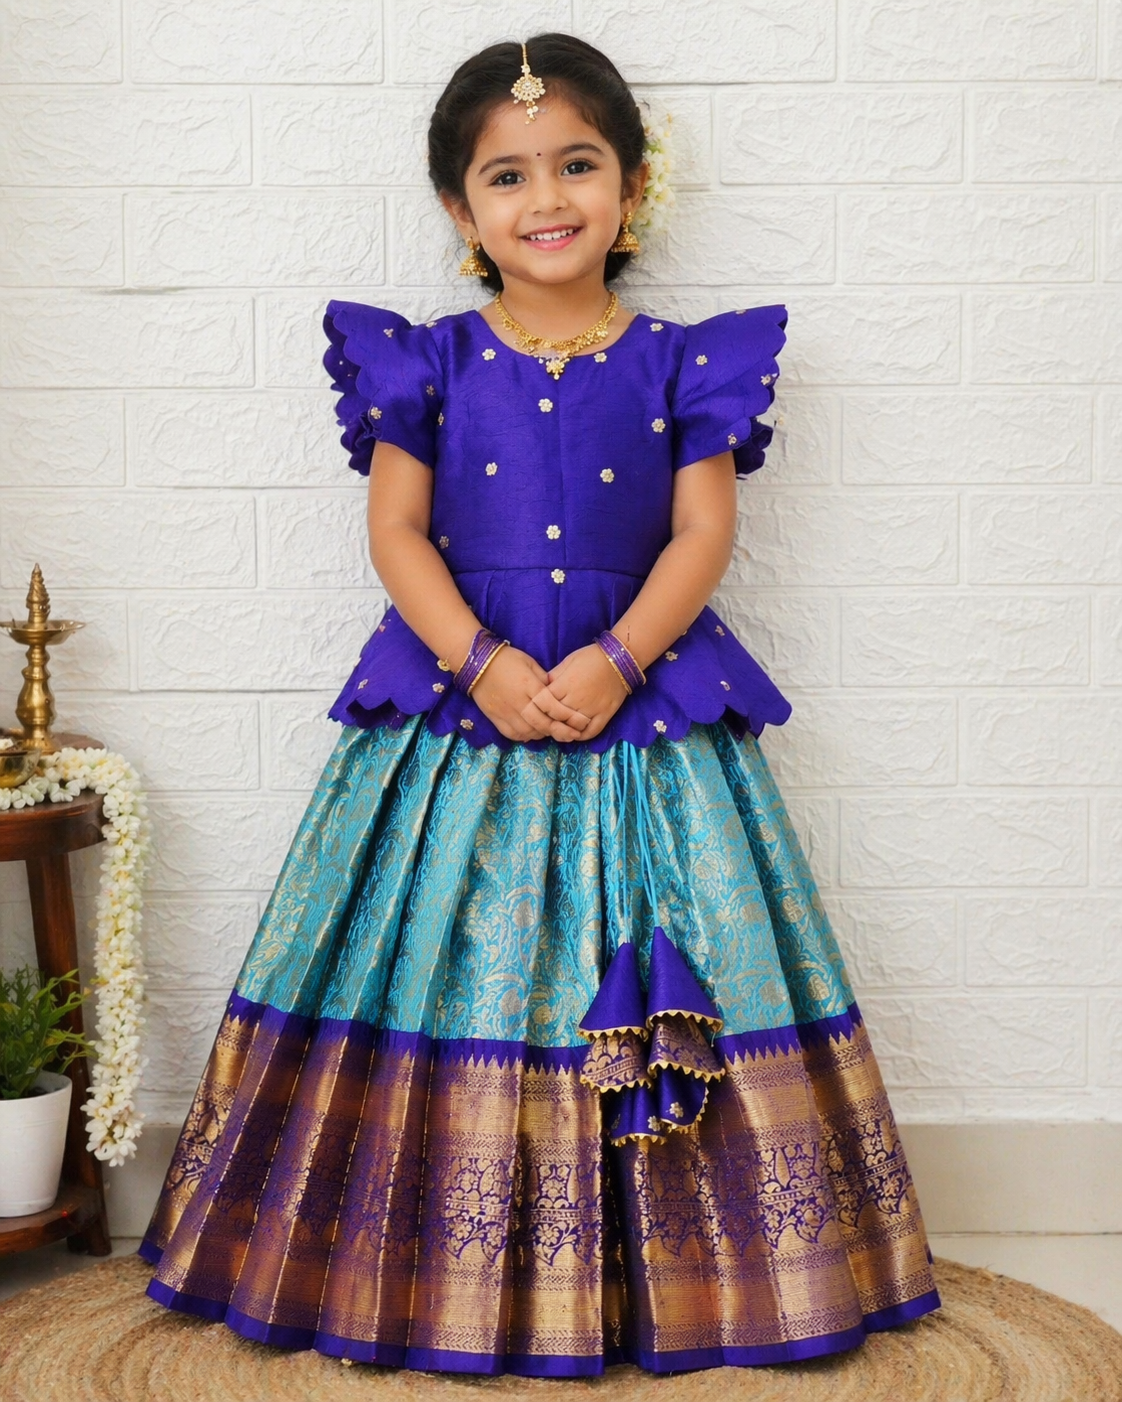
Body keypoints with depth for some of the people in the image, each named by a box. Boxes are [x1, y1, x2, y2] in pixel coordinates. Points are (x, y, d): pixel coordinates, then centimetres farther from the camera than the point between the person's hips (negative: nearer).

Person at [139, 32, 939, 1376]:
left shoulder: (678, 364, 4)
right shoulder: (427, 363, 4)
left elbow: (703, 531, -1)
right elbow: (396, 530, -1)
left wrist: (614, 661, -16)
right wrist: (484, 662, -15)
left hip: (639, 689, 0)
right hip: (458, 690, 0)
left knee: (659, 970, 0)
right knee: (452, 968, 1)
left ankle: (655, 1275, 14)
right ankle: (449, 1278, 13)